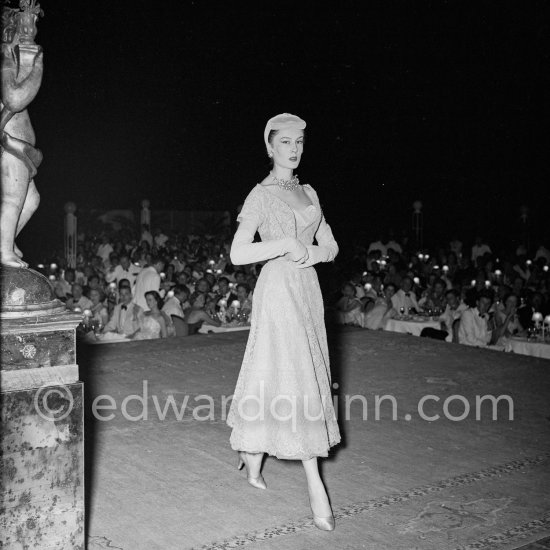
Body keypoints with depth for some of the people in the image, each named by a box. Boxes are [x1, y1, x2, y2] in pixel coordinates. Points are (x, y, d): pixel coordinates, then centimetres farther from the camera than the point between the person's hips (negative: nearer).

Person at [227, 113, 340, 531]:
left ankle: (252, 459, 28)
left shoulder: (309, 193, 15)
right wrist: (286, 244, -15)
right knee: (295, 381, -8)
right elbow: (237, 254, -13)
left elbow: (331, 247, 14)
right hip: (278, 290, -6)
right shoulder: (262, 195, -4)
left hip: (308, 290, 6)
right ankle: (316, 488, -5)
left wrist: (310, 252, -6)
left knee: (275, 377, 11)